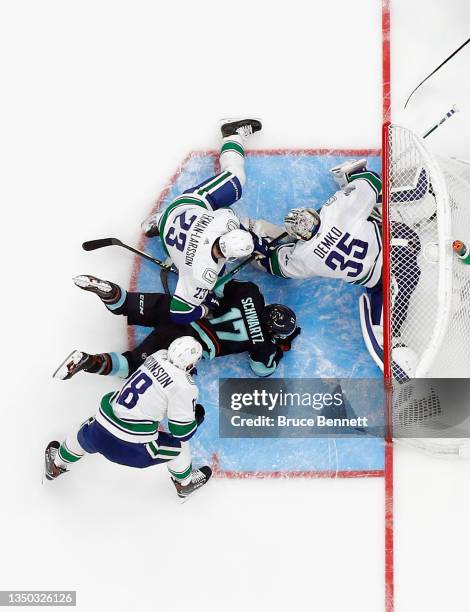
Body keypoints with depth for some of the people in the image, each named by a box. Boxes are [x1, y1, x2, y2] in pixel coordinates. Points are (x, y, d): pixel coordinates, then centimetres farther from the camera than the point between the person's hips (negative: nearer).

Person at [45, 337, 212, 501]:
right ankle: (185, 485, 43)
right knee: (179, 445, 18)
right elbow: (182, 431, -9)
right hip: (131, 450, -6)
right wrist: (197, 419, 9)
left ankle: (55, 467, 65)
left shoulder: (158, 356, 2)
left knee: (82, 435, 39)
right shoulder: (185, 387, -16)